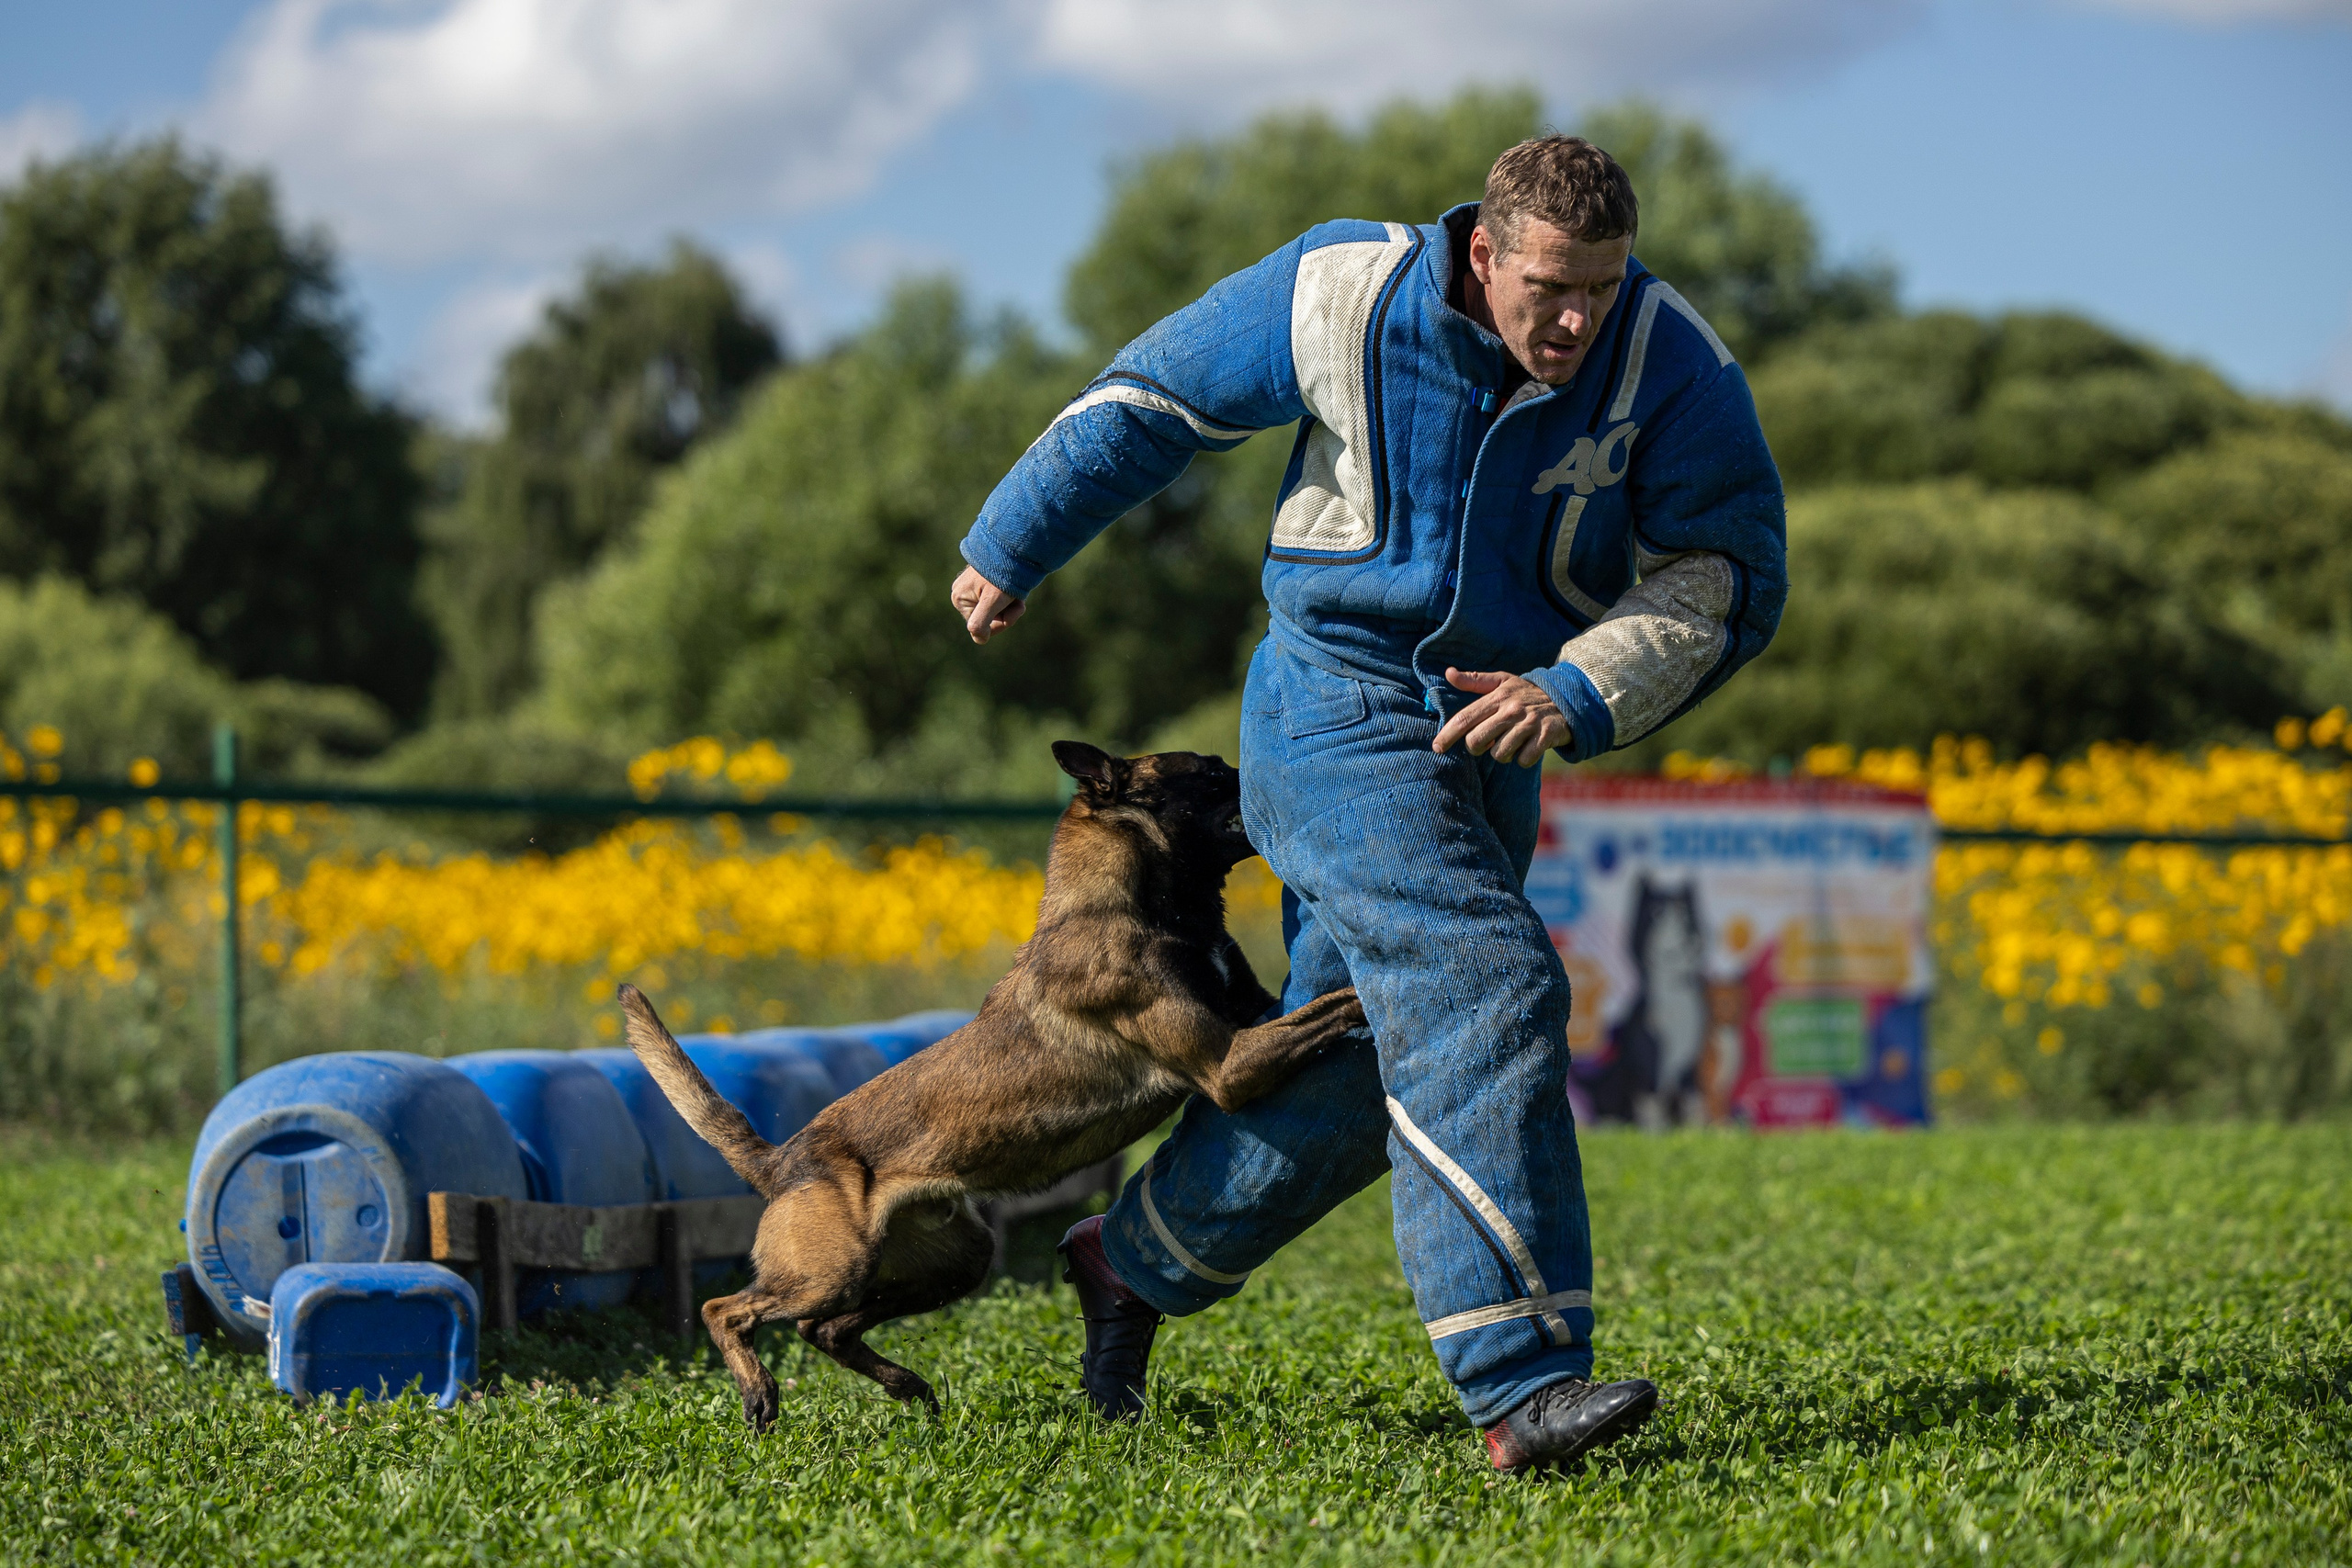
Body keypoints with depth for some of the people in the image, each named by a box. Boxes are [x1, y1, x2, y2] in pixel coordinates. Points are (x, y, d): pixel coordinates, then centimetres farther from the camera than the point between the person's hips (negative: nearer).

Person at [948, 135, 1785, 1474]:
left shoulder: (1673, 364, -13)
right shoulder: (1347, 298, -16)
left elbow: (1727, 574, -11)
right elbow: (1150, 403, -1)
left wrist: (1583, 694, -28)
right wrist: (1011, 551, 10)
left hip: (1492, 728, 5)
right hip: (1339, 702, -5)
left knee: (1366, 1059, 11)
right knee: (1484, 991, -23)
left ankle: (1137, 1263, 35)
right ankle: (1521, 1381, -28)